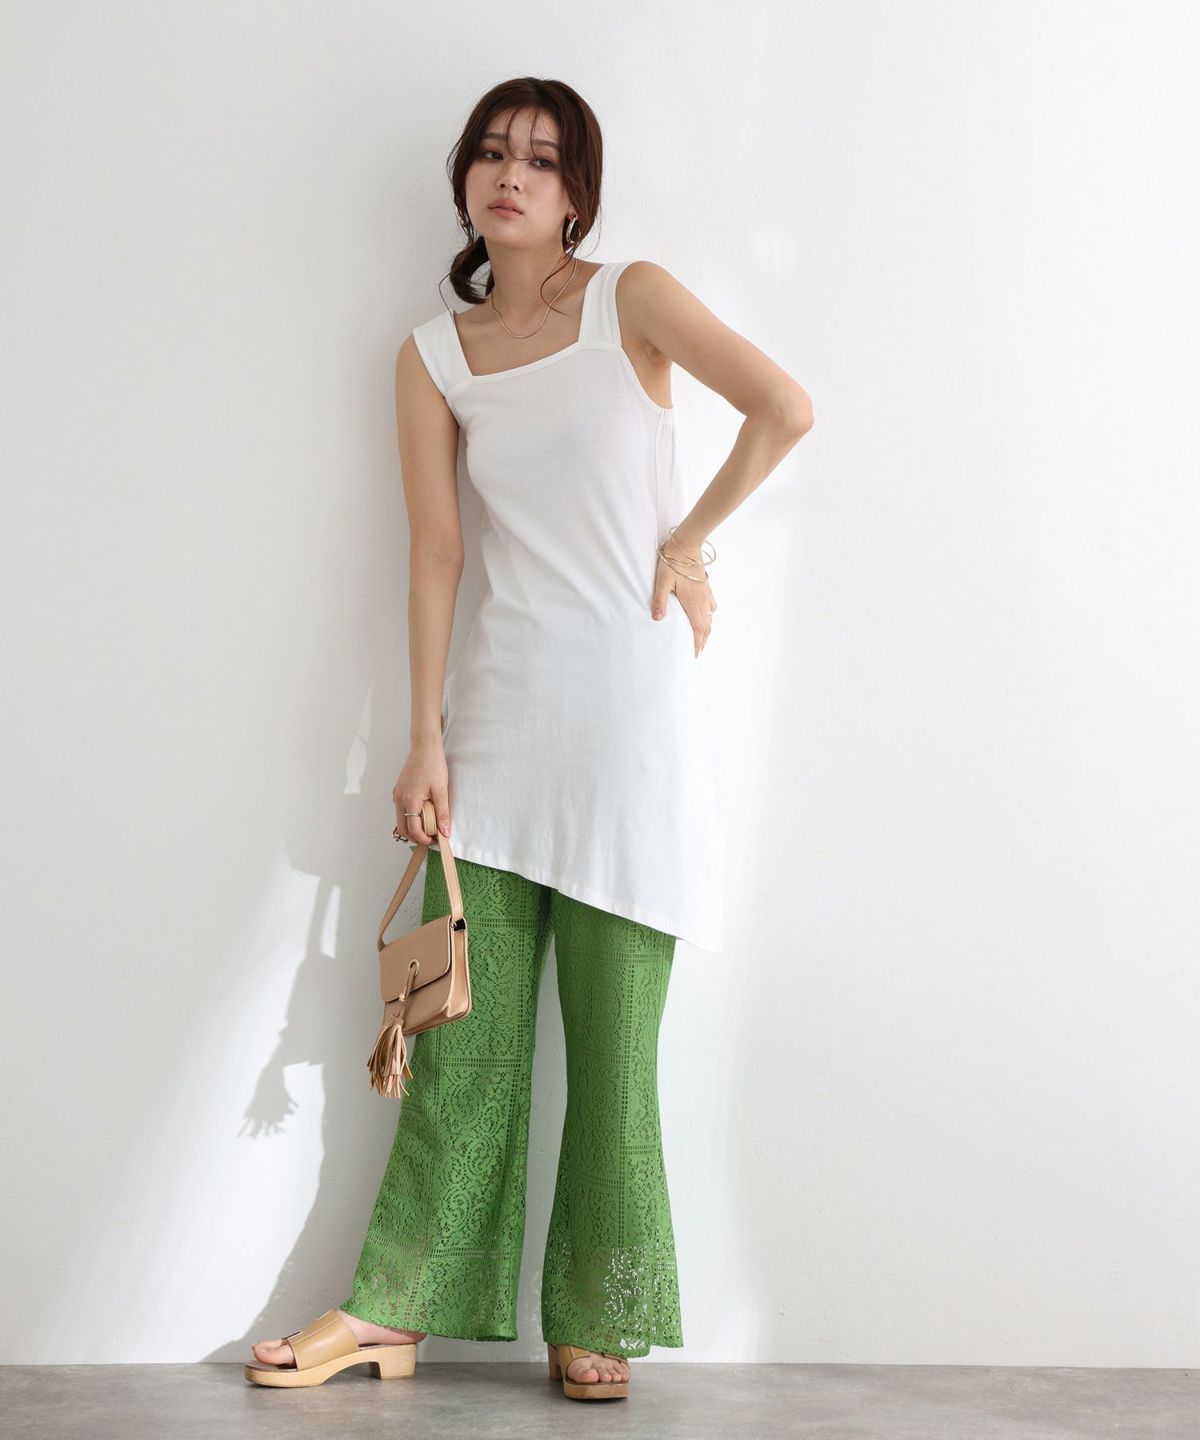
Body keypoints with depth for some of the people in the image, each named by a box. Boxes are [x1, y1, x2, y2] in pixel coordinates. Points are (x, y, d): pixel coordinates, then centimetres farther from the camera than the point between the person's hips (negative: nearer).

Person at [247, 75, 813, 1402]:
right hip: (501, 703, 3)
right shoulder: (432, 357, 9)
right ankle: (393, 1308, 12)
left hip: (628, 695, -2)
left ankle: (596, 1322, 12)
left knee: (613, 1033, 1)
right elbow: (435, 554, 4)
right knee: (465, 1023, 3)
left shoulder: (631, 299, 2)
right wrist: (426, 735, -2)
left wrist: (688, 541, -1)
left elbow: (784, 408, -5)